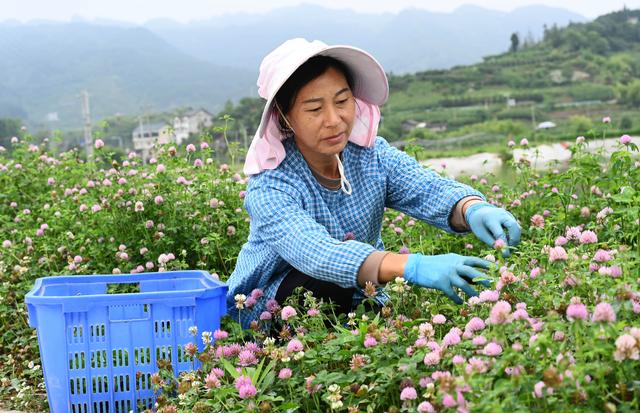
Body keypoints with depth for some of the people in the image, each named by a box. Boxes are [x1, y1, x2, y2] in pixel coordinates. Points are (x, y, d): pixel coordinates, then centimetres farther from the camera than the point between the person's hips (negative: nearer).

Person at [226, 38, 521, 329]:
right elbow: (316, 253, -43)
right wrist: (413, 267, -57)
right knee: (327, 285, -33)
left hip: (356, 298, 4)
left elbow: (430, 190, -25)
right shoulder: (269, 185, -26)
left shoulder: (372, 155, -10)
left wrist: (474, 210, -50)